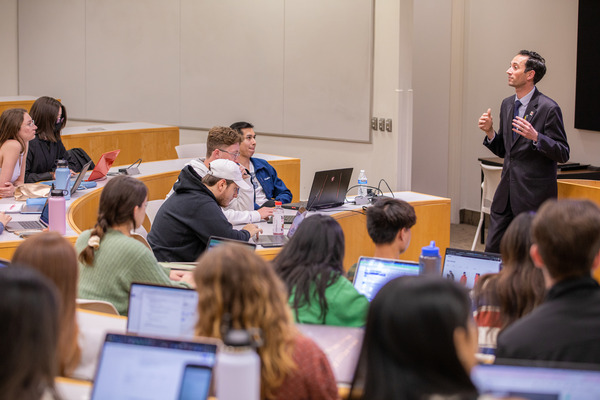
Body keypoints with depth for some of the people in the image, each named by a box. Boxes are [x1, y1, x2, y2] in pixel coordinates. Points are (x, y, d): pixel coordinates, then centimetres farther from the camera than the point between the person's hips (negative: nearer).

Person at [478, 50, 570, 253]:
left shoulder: (548, 108, -11)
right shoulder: (507, 104, 13)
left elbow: (563, 154, -13)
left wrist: (535, 137, -27)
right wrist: (490, 132, 1)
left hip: (534, 194, -7)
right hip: (507, 191, 7)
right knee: (492, 249, 7)